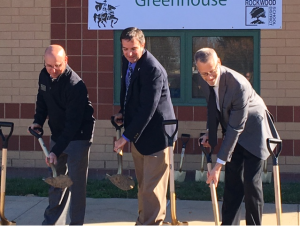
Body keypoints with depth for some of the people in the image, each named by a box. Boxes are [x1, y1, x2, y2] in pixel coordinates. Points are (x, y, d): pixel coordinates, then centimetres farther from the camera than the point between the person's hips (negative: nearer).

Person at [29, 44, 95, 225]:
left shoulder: (75, 85, -27)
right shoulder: (44, 76, -4)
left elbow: (73, 123, -29)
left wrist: (57, 151, -33)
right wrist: (38, 121, -1)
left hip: (78, 135, -7)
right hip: (57, 134, 8)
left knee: (76, 182, -5)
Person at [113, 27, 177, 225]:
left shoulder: (153, 70, -24)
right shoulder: (127, 61, 3)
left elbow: (147, 110, -26)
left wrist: (126, 136, -24)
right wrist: (123, 113, 4)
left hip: (155, 134, -9)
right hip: (138, 134, 9)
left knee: (152, 187, -4)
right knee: (143, 184, 18)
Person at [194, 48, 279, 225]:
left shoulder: (239, 85, -35)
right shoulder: (205, 80, -13)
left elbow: (236, 128, -31)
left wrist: (219, 165, -30)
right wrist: (211, 132, 0)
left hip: (253, 132, -6)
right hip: (233, 133, 6)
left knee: (251, 182, -8)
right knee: (232, 183, 3)